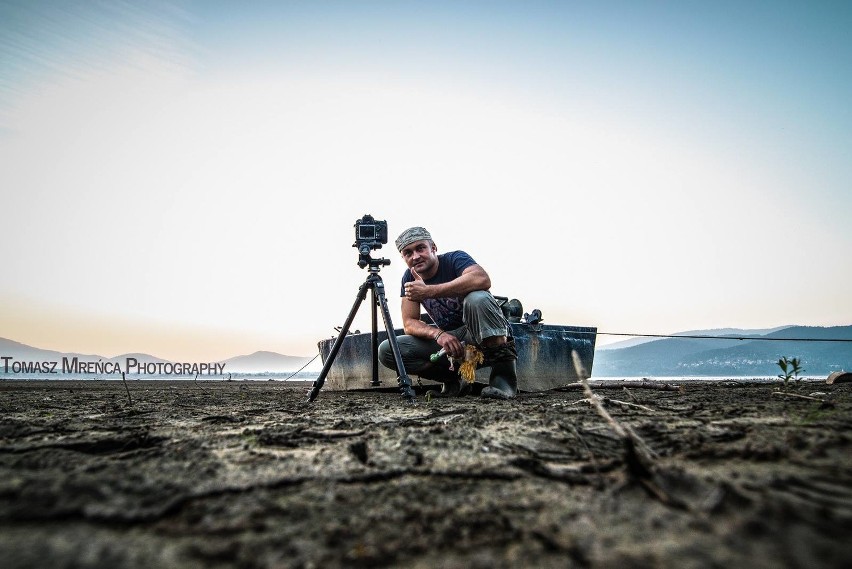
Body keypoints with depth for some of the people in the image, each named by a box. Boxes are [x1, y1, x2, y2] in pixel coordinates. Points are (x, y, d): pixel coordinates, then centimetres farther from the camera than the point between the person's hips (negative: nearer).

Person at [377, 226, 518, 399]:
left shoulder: (454, 259, -13)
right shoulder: (409, 278, 2)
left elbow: (482, 279, -37)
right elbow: (409, 324, -3)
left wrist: (428, 292, -34)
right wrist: (438, 334, -25)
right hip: (447, 338, 5)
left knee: (477, 298, -37)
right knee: (386, 350, -11)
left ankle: (503, 370, -20)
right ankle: (452, 378, -1)